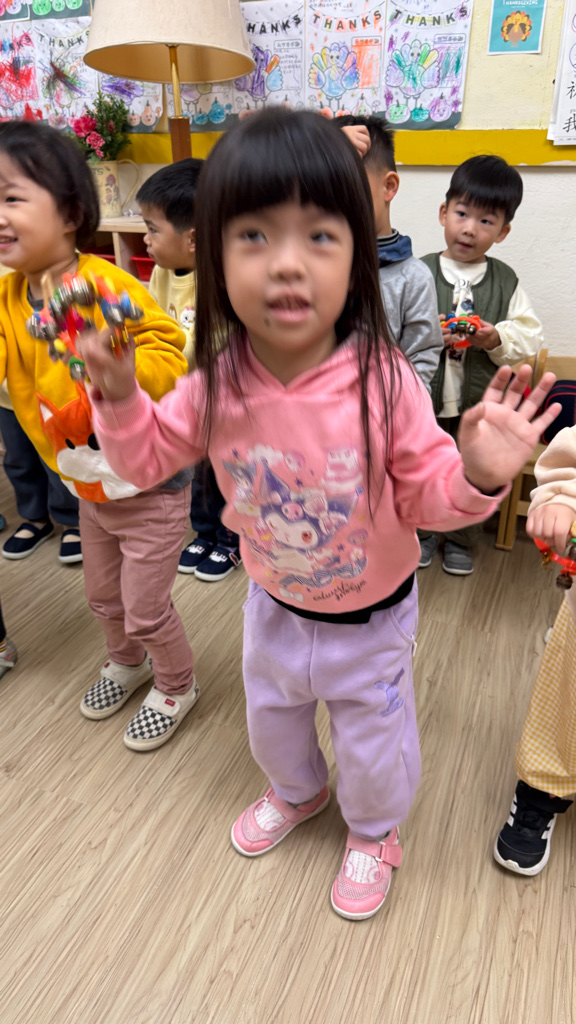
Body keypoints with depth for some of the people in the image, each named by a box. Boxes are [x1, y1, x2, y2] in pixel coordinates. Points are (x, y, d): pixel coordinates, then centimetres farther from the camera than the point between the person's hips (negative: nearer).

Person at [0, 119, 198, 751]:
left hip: (149, 486, -7)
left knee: (145, 611, 9)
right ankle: (127, 663, 56)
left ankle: (175, 686, 40)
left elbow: (169, 355, -27)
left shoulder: (107, 284, -22)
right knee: (102, 598, 26)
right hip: (88, 489, 7)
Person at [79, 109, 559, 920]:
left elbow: (425, 498, -19)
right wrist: (118, 394, -21)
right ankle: (297, 793, 66)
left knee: (373, 743, 21)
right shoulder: (217, 385, -21)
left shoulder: (384, 382, -30)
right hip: (274, 604, 4)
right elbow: (148, 457, -4)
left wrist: (476, 476, -39)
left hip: (371, 615, -3)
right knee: (271, 720, 30)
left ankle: (373, 831, 57)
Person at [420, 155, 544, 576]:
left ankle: (460, 540, 35)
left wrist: (497, 339, -18)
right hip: (423, 398, -1)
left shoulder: (506, 281, 1)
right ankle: (421, 532, 36)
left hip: (478, 402, 1)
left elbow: (530, 334, 1)